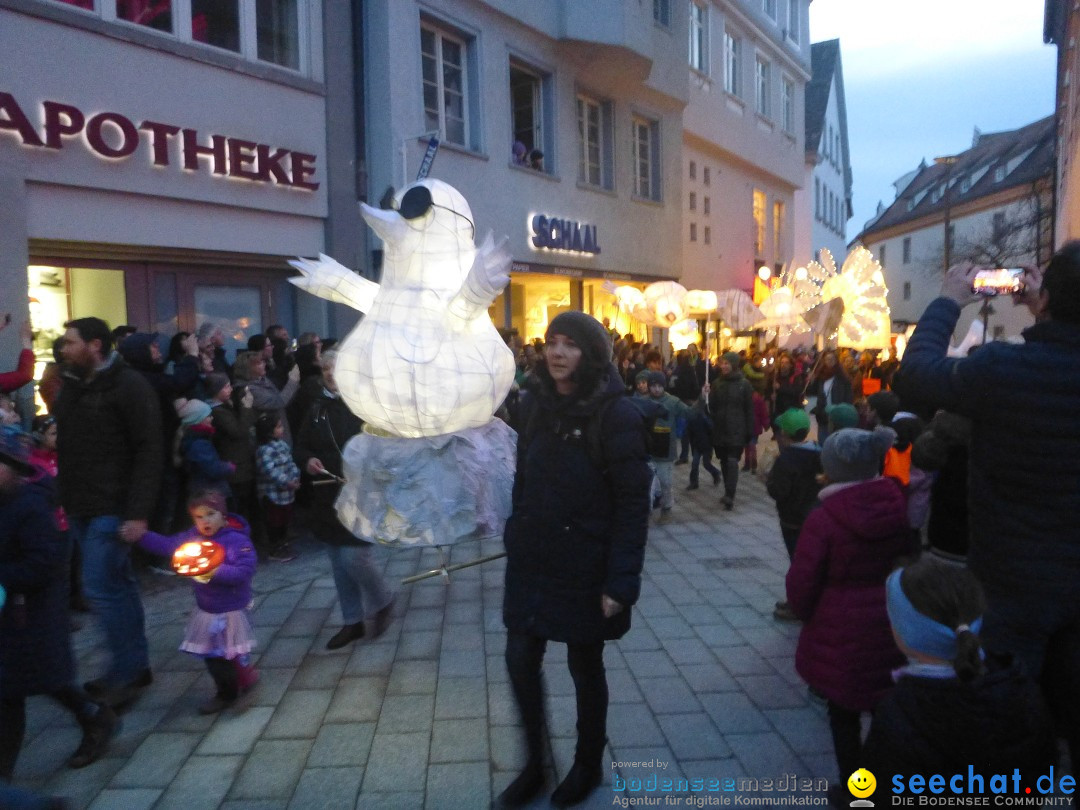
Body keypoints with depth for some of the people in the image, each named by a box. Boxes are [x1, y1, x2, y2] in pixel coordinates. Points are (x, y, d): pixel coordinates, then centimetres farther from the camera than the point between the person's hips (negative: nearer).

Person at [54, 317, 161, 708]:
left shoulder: (129, 385, -10)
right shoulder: (71, 387, 13)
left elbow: (148, 451, -15)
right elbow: (66, 449, 19)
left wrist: (139, 512, -20)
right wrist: (62, 499, 9)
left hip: (113, 509, -8)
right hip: (80, 508, 8)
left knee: (101, 587, -7)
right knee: (118, 585, 13)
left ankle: (125, 673, 6)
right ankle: (136, 665, 23)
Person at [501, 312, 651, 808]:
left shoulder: (616, 414, -16)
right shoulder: (534, 403, 0)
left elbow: (634, 503, -16)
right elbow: (523, 479, 9)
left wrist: (621, 580, -19)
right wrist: (516, 539, 8)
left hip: (585, 563, -4)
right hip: (531, 559, 5)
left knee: (585, 666, 13)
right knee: (520, 660, 9)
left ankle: (588, 766, 38)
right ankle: (534, 763, 32)